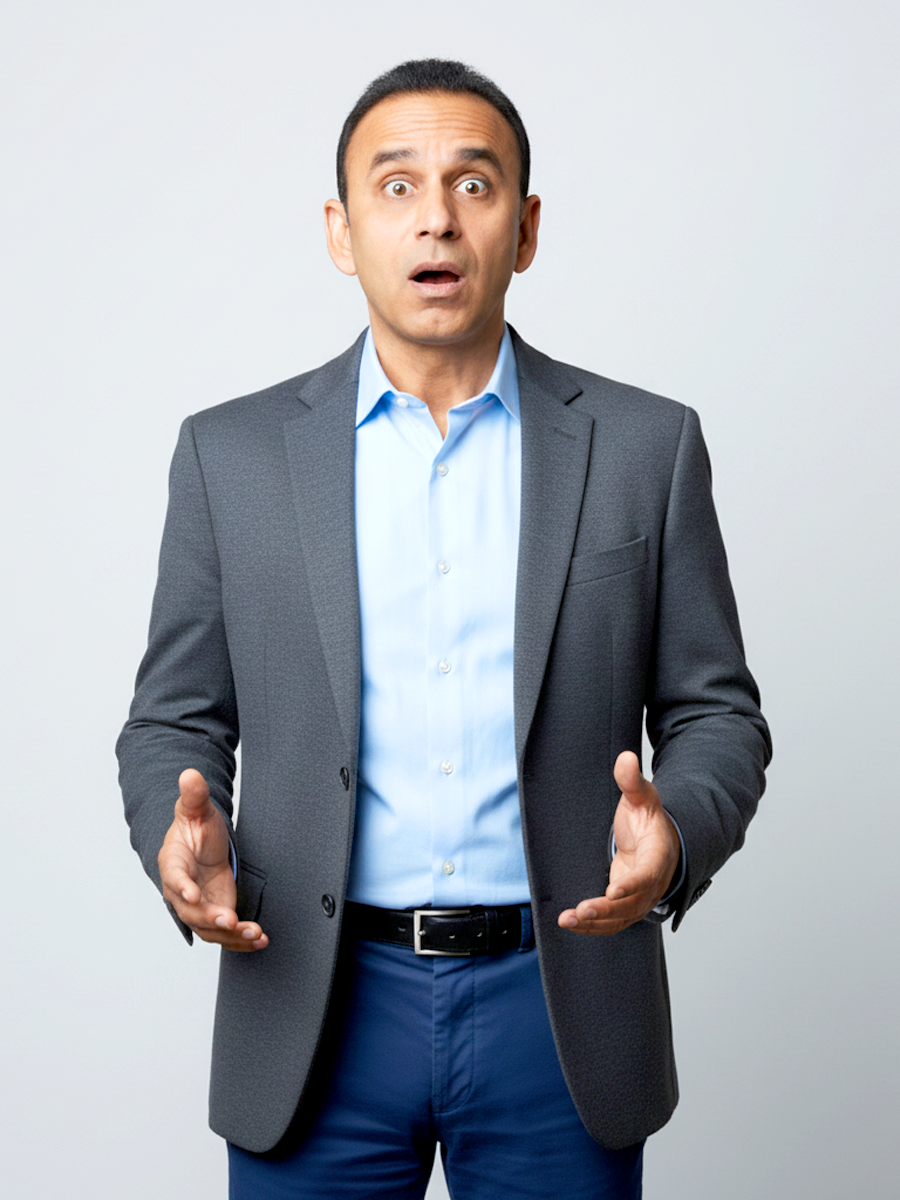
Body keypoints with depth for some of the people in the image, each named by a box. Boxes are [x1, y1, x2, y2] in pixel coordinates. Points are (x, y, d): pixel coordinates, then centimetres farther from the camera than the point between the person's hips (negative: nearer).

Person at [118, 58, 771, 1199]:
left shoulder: (644, 445, 1)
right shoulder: (232, 452, 3)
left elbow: (715, 712, 4)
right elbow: (175, 720, 7)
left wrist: (673, 836, -16)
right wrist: (179, 836, -14)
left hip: (562, 1001, 0)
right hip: (315, 1011, 0)